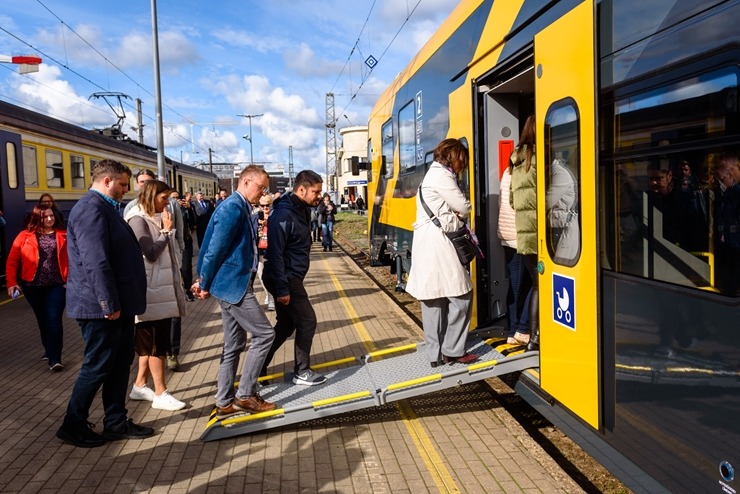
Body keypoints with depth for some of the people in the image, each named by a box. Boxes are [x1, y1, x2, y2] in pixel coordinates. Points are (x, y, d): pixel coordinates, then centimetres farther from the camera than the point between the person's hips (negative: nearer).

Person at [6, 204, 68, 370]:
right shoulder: (25, 236, 1)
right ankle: (49, 350, 35)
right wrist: (11, 282, -5)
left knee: (54, 320, -6)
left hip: (57, 285, -2)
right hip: (33, 286, 2)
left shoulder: (63, 235, 1)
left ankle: (55, 358, -2)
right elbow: (12, 261, 1)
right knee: (42, 319, 16)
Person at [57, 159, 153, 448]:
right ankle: (73, 427, 18)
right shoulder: (91, 208, -17)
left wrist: (120, 302, 22)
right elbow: (95, 262, -25)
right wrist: (110, 304, -23)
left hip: (118, 304, 10)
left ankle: (116, 424, 25)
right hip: (102, 307, -10)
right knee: (97, 367, 2)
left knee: (120, 363, 15)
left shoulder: (104, 208, 17)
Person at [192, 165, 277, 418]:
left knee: (234, 344, 13)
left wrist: (205, 282, 14)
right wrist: (205, 285, -8)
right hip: (233, 284, -10)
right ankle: (245, 395, 3)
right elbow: (216, 249, -18)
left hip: (235, 283, 10)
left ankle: (225, 402, 21)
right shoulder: (233, 207, -16)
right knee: (264, 334, -6)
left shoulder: (242, 208, 14)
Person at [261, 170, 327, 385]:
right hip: (285, 278, -10)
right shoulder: (283, 215, -22)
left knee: (286, 324, 15)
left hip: (291, 277, 10)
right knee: (307, 320, -2)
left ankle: (259, 366, 25)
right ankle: (302, 372, 13)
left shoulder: (301, 210, 9)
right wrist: (282, 288, -24)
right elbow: (275, 254, -24)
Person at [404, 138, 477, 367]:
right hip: (439, 244, -10)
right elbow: (464, 207, -6)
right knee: (460, 296, -2)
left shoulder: (432, 175, 23)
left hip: (427, 245, 10)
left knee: (433, 298, 9)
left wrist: (456, 217, 5)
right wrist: (459, 216, 14)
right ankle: (452, 351, 4)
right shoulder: (442, 175, -9)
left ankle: (435, 354, 13)